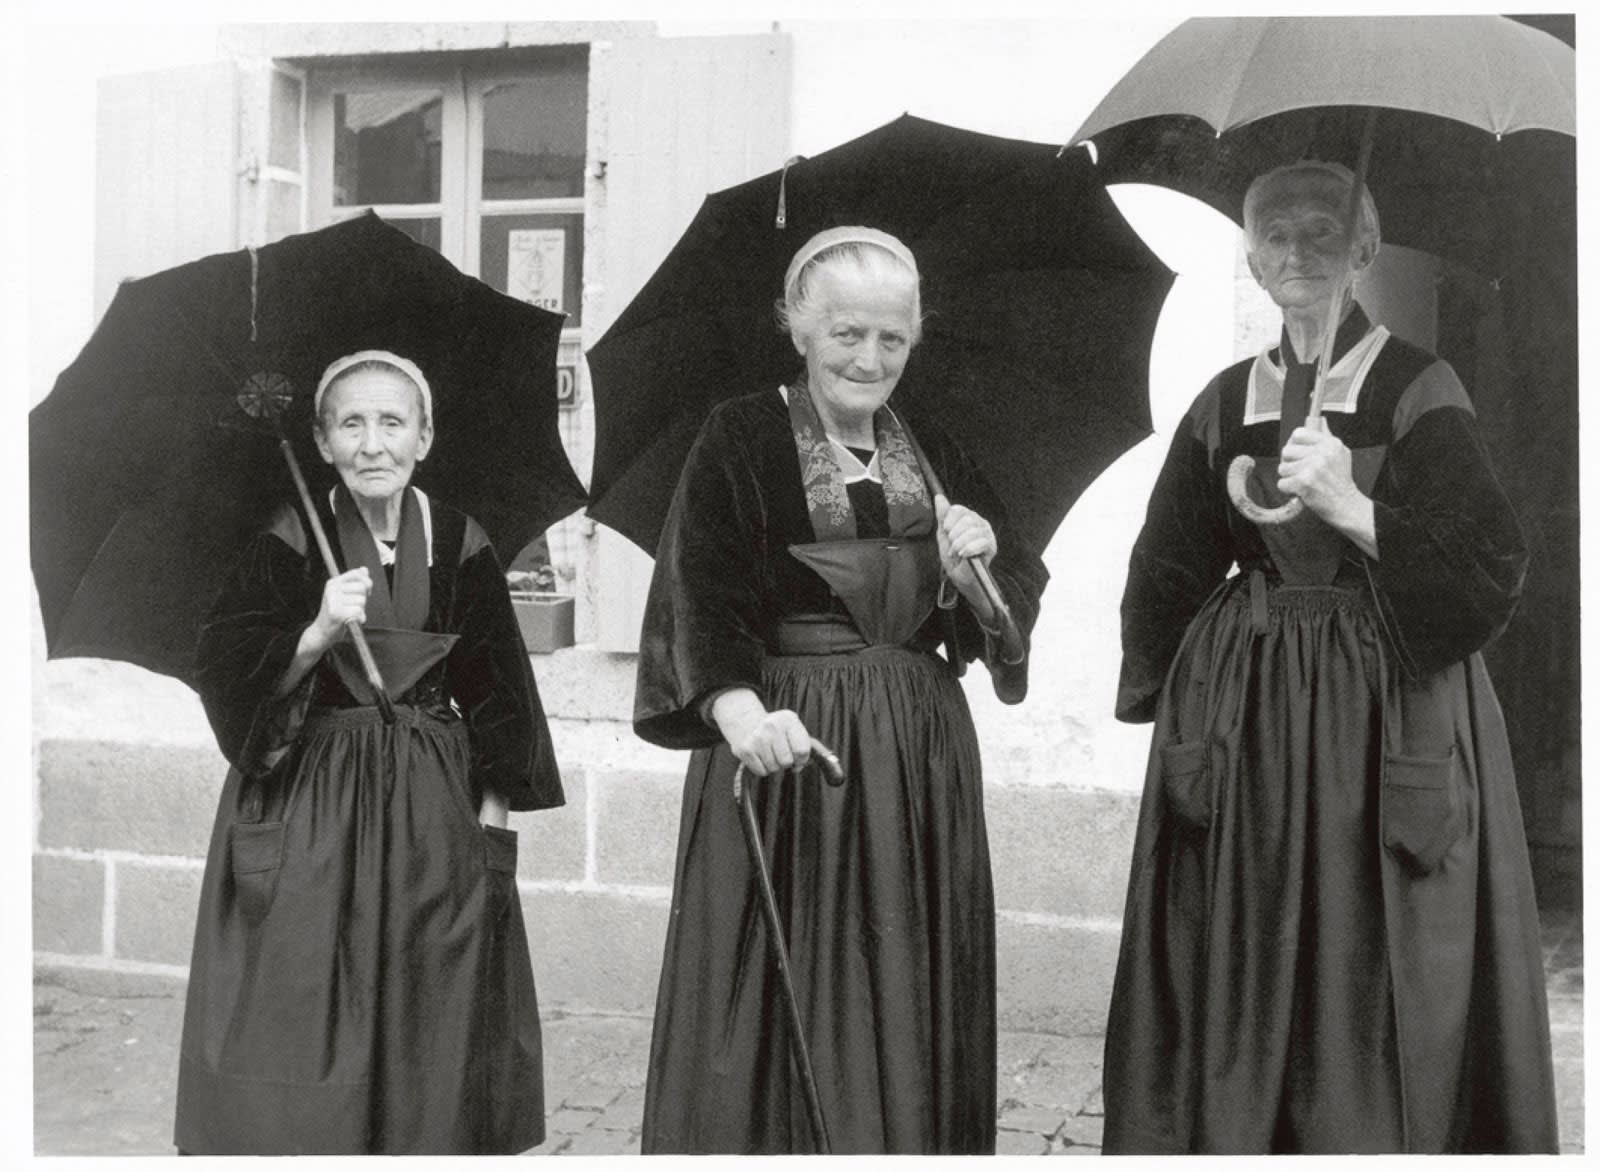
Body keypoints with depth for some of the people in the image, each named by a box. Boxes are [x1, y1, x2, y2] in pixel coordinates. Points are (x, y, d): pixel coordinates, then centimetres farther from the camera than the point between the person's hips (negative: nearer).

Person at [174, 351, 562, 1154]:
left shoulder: (459, 544, 0)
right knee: (301, 1024, 1)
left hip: (433, 814, 2)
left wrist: (492, 811, 2)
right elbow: (230, 681, -9)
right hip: (308, 808, -2)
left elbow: (494, 693, 6)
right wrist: (318, 633, -24)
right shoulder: (288, 544, -6)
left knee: (426, 1030, 8)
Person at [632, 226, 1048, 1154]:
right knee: (779, 1006, 0)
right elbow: (698, 598, -16)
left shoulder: (936, 446, 10)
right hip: (784, 739, -4)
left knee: (907, 1001, 11)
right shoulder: (741, 439, -4)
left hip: (921, 744, 4)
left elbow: (1012, 608, 10)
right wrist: (740, 709, -32)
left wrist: (976, 571, -13)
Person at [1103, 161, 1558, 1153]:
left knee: (1371, 986, 1)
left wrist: (1355, 509, -24)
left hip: (1389, 715, -3)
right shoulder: (1226, 403, 8)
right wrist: (1163, 693, 10)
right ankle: (1227, 1133, 23)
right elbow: (1170, 573, 15)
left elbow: (1488, 571, -13)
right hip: (1248, 720, 4)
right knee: (1243, 984, 9)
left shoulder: (1418, 391, -4)